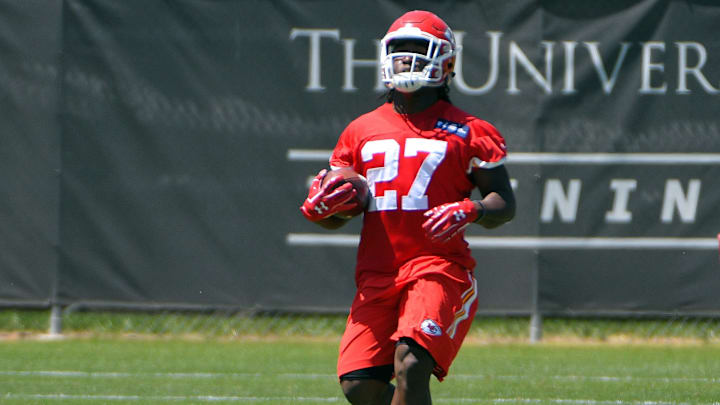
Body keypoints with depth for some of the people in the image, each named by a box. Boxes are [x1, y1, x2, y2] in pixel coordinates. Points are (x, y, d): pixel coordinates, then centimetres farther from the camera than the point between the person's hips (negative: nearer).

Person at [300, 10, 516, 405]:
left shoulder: (467, 133, 3)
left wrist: (471, 211, -17)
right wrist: (319, 206, -2)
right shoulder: (362, 131, 15)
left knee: (411, 365, -25)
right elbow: (335, 219, 21)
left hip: (439, 266, -4)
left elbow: (505, 202, 4)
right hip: (376, 275, 4)